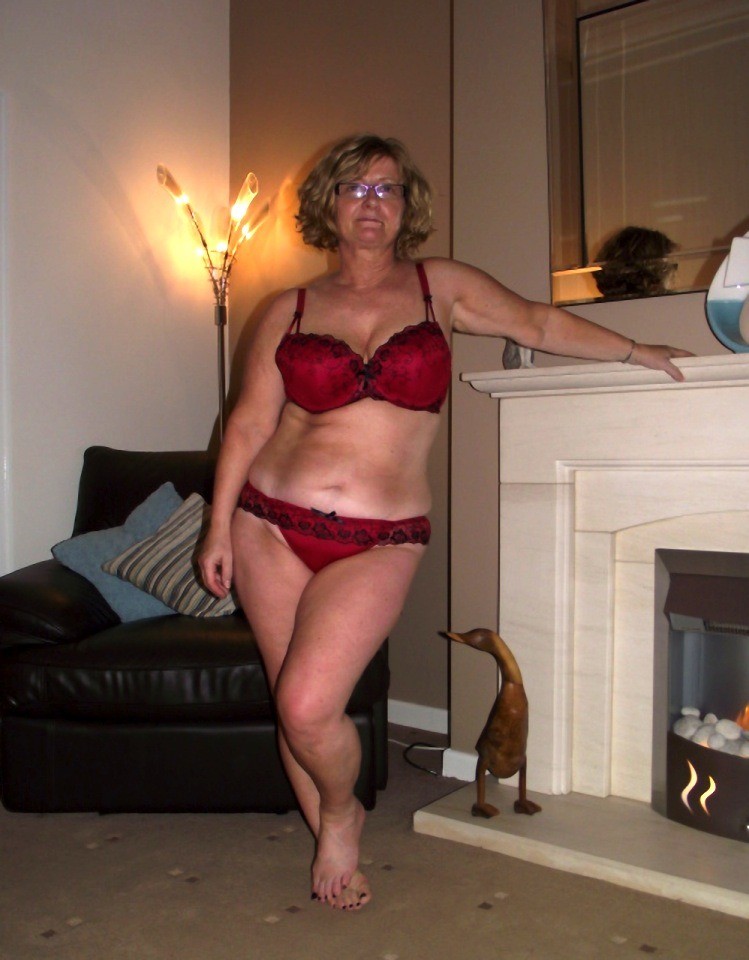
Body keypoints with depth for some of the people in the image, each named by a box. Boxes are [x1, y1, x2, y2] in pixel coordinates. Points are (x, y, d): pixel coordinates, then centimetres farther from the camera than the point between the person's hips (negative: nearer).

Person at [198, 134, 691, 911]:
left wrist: (633, 351, 23)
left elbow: (537, 324, 19)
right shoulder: (289, 312, 7)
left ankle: (341, 812, 20)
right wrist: (219, 527, 3)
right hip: (271, 527, 2)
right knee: (291, 706, 8)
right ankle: (331, 840, 35)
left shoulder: (439, 287, 8)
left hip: (380, 541, -2)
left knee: (310, 706, -15)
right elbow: (250, 423, 6)